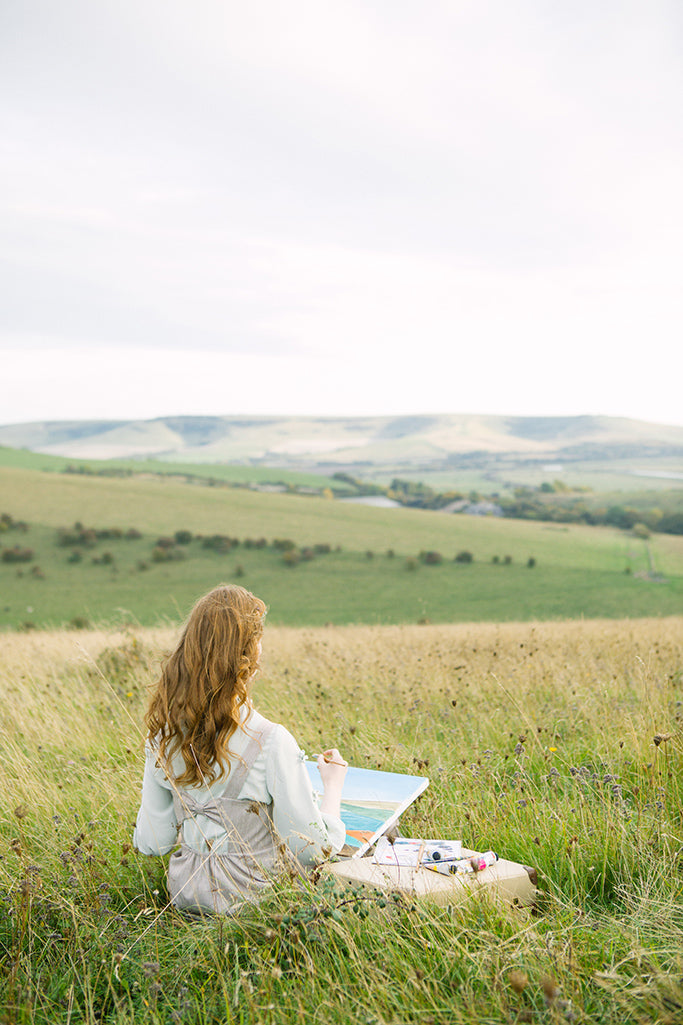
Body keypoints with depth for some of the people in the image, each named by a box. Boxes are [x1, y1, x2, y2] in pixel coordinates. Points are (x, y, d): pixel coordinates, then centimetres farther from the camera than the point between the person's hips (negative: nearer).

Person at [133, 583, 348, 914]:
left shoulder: (164, 733, -8)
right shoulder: (270, 741, -26)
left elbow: (150, 842, -1)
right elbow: (311, 849, -18)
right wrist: (333, 784, 0)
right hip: (246, 899, -6)